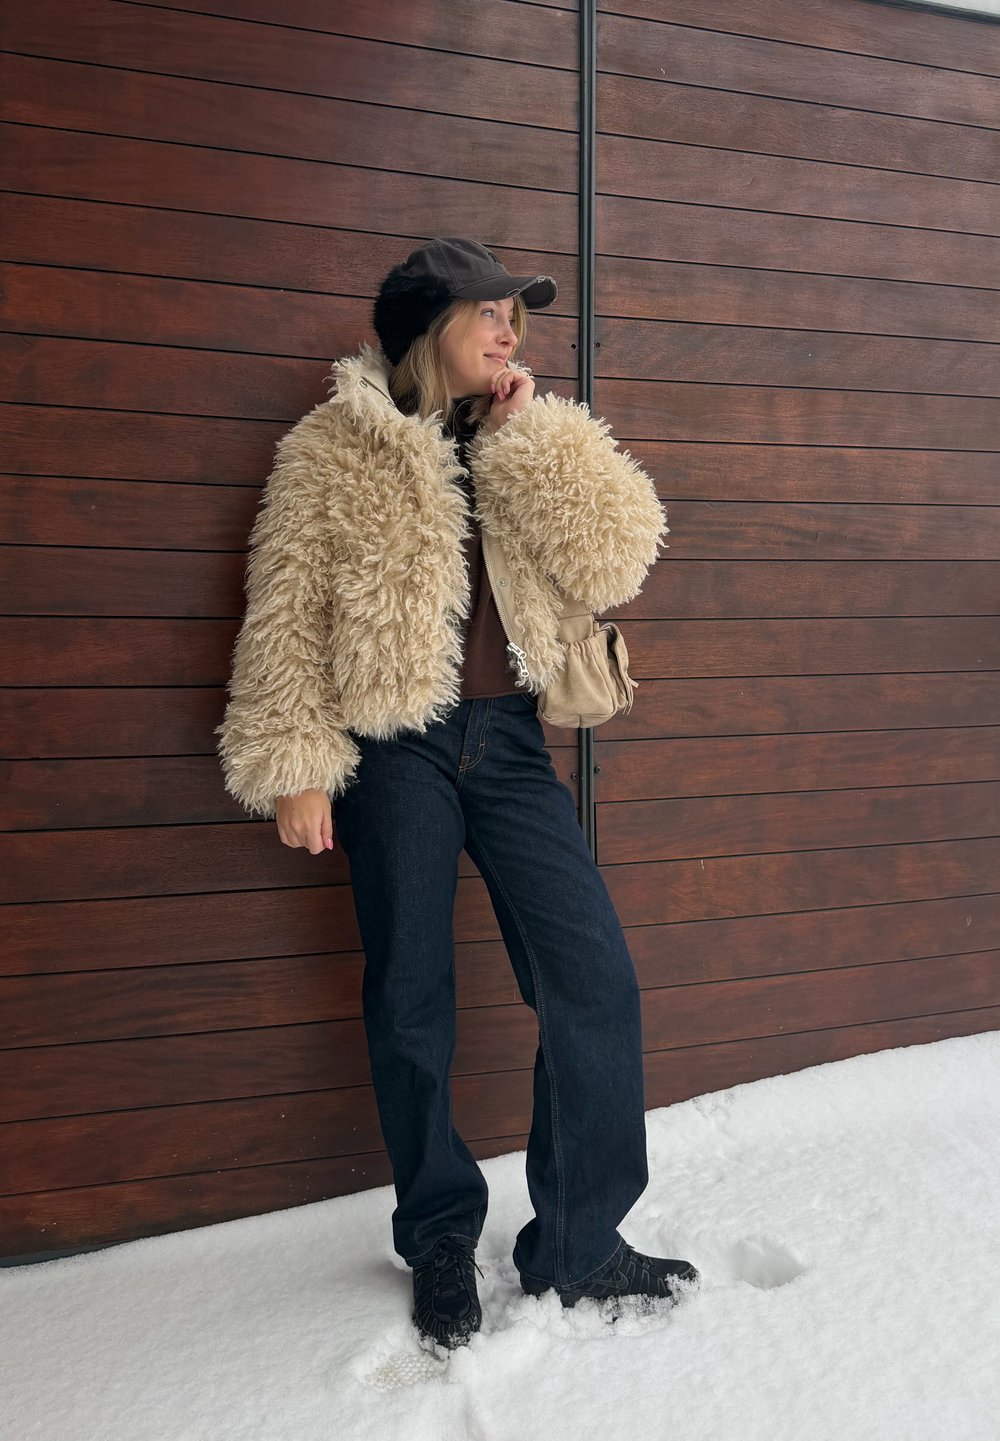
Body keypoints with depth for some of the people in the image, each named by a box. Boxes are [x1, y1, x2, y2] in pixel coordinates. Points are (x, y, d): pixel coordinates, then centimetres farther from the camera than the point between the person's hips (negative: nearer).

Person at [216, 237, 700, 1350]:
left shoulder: (532, 447, 12)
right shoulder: (333, 449, 0)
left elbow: (615, 561, -4)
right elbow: (285, 618, -3)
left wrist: (524, 430, -6)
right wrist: (295, 771, -8)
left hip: (507, 741, 4)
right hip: (394, 752, -3)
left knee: (595, 980, -2)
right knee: (410, 1001, 5)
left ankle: (578, 1244, 17)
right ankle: (441, 1246, 27)